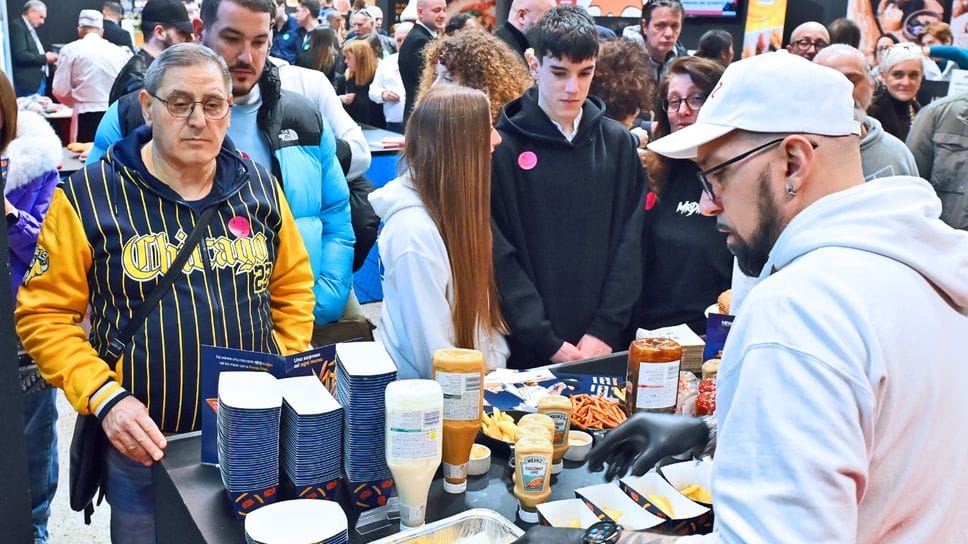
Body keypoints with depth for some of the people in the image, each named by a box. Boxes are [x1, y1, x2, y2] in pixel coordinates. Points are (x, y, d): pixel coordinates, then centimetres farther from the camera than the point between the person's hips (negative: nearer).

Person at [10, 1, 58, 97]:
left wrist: (46, 57, 3)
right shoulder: (17, 25, -10)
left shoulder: (30, 28, 17)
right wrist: (44, 58, -13)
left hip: (39, 80, 9)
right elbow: (20, 55, -19)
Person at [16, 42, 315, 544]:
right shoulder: (87, 196, -9)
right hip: (145, 442, -2)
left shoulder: (259, 186, 1)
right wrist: (102, 397, -18)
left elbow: (294, 288, 9)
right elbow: (44, 314, -7)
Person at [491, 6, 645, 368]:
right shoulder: (501, 145, -6)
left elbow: (629, 242, 2)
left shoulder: (618, 143, 5)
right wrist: (548, 342, -14)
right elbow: (499, 254, -9)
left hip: (603, 346, 3)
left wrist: (606, 330, -8)